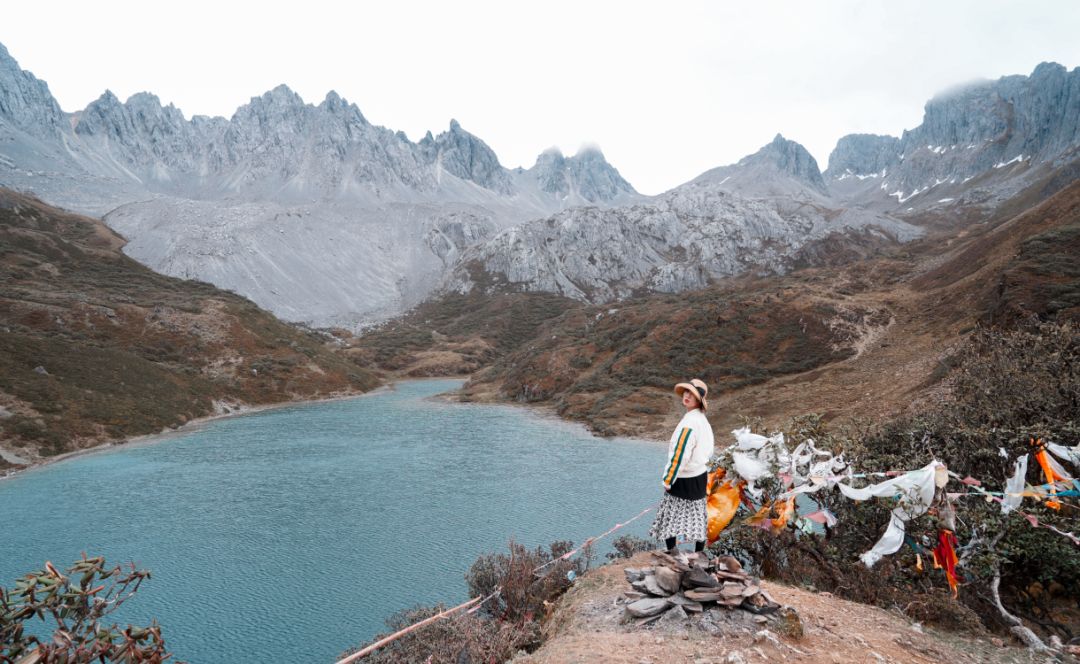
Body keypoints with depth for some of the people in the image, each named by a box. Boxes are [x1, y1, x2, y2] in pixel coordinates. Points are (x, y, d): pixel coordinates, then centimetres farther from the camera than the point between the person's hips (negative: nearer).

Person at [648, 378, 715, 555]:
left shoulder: (688, 424, -25)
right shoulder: (703, 420, 5)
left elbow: (679, 456, -24)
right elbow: (708, 451, 14)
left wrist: (668, 480, -15)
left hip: (683, 479, -9)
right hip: (700, 475, 9)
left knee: (669, 516, 1)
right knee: (697, 515, 17)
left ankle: (672, 551, 4)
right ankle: (699, 553, 27)